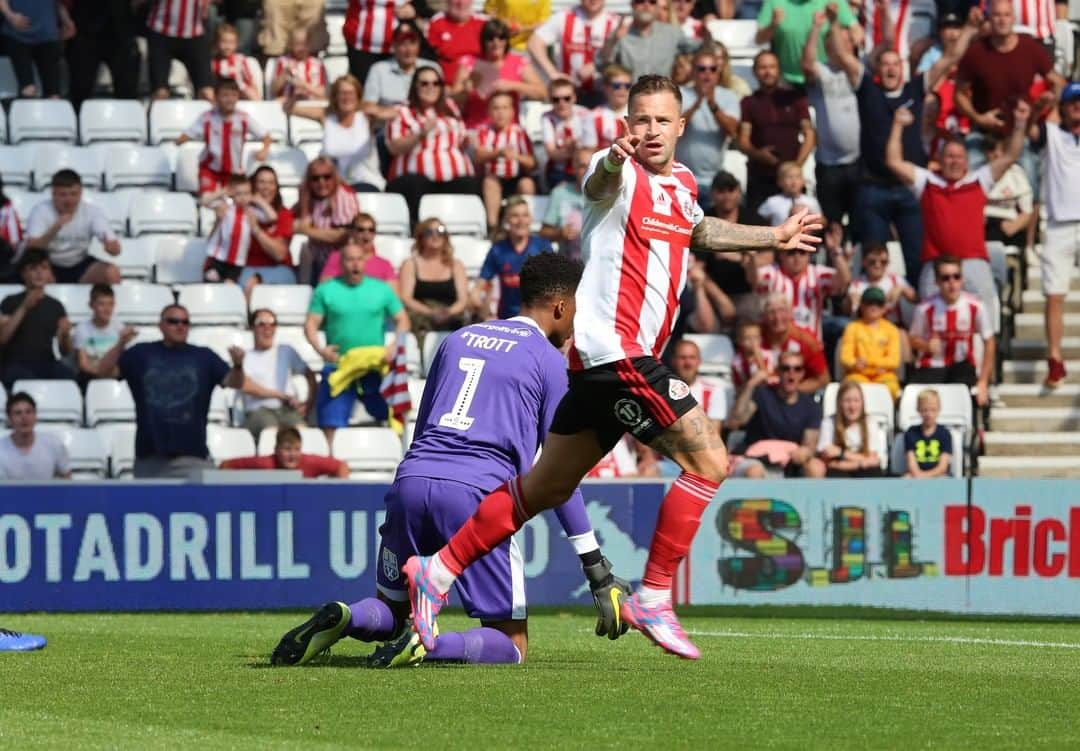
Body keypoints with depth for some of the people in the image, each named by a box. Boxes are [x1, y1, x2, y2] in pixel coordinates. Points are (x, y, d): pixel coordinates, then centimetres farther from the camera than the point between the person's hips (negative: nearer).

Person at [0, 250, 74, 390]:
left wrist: (65, 334, -10)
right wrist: (24, 308, -13)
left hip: (47, 364, 3)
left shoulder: (55, 306, 15)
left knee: (68, 376, -31)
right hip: (16, 364, -3)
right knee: (28, 381, -37)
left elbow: (65, 351, 14)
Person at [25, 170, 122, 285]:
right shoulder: (41, 211, -18)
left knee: (112, 274, -24)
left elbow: (115, 249, -19)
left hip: (80, 265, 3)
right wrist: (55, 228, -47)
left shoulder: (92, 212, -12)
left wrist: (110, 246, -46)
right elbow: (31, 249, -30)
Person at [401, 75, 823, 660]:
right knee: (708, 461, -10)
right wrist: (613, 160, -58)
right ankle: (653, 599, -6)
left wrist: (774, 237, 45)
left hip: (608, 360, 9)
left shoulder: (682, 183, 16)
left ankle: (436, 571, 17)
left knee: (548, 487, 13)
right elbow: (599, 182, -35)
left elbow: (698, 232, 39)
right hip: (614, 347, -9)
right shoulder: (623, 173, -9)